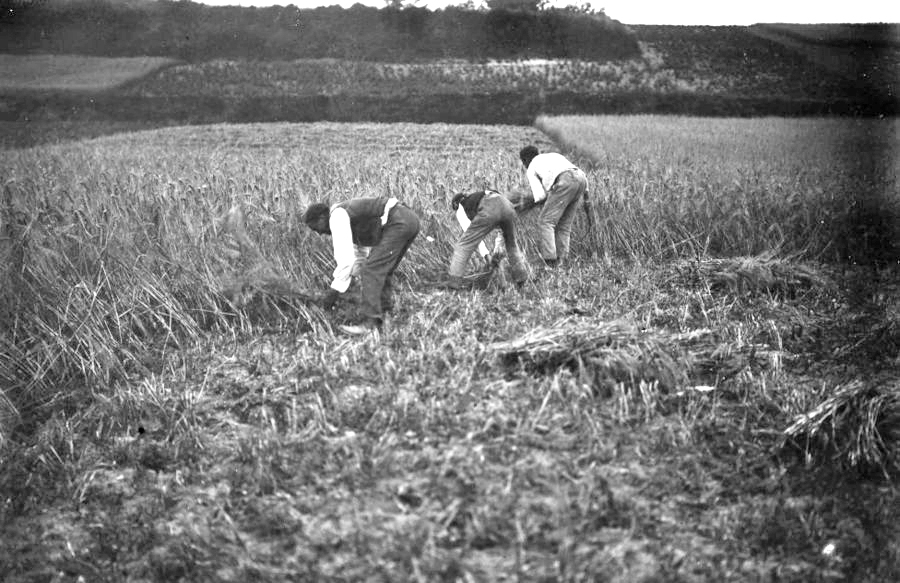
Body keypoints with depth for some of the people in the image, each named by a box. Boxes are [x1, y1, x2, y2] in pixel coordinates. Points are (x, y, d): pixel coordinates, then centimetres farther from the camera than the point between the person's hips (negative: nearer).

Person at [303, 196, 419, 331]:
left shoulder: (337, 218, -5)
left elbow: (346, 258, -12)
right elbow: (359, 257, 36)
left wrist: (334, 291, -7)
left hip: (399, 223, -10)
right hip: (410, 219, 10)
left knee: (372, 270, -9)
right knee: (382, 270, 23)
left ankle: (371, 323, -13)